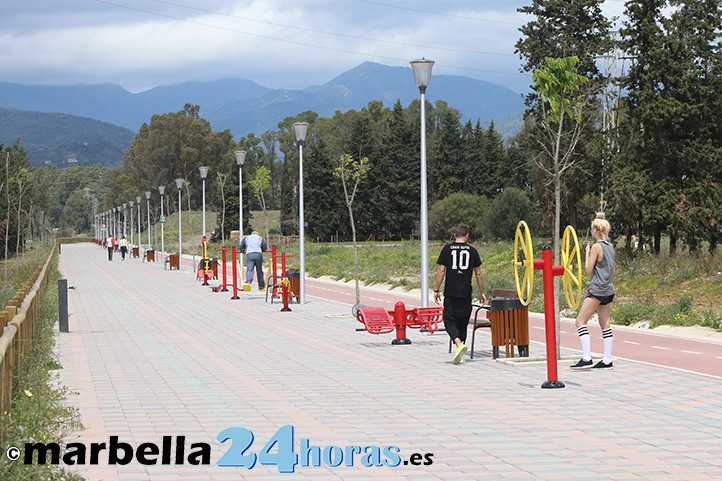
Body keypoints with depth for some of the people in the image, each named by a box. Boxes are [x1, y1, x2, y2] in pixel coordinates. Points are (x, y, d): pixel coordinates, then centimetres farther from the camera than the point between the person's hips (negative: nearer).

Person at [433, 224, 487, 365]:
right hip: (466, 294, 2)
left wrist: (436, 290, 3)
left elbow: (441, 271, -3)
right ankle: (459, 356, 14)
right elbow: (478, 274, 7)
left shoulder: (447, 249, 0)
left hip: (451, 293, -2)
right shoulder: (472, 251, 4)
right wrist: (482, 292, 16)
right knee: (463, 323, 12)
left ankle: (458, 343, -25)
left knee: (450, 321, 1)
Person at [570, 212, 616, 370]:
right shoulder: (610, 246, 12)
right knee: (605, 324, 10)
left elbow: (589, 269, -11)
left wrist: (587, 252, -1)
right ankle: (607, 361, 9)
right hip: (609, 290, 9)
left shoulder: (597, 246, -13)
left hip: (597, 291, -9)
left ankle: (586, 359, -15)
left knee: (580, 321, -7)